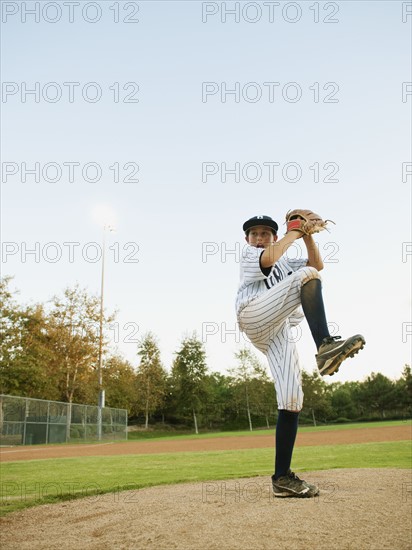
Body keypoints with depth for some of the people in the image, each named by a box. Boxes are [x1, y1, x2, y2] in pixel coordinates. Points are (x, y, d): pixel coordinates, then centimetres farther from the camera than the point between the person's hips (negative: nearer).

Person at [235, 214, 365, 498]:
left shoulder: (286, 262, 36)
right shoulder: (248, 253, 18)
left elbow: (318, 264, 20)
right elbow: (269, 259, -7)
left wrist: (308, 237, 10)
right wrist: (293, 233, 4)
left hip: (280, 333, 6)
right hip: (254, 316, -6)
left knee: (292, 400, -8)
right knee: (306, 275, -23)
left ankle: (282, 478, -4)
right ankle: (325, 346, -41)